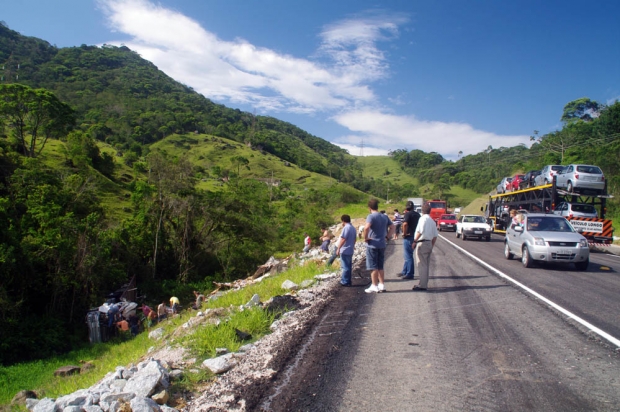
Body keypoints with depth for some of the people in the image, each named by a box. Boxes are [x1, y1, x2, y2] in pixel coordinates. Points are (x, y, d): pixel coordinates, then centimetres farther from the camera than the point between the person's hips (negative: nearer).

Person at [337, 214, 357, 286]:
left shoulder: (346, 228, -17)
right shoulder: (353, 228, 11)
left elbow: (343, 239, -21)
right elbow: (354, 239, 19)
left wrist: (338, 249, -18)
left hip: (344, 251, -9)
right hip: (350, 250, 9)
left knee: (345, 267, -3)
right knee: (349, 266, 13)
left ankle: (345, 281, 1)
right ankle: (348, 281, 20)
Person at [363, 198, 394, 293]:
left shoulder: (371, 216, -14)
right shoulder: (384, 216, 7)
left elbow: (366, 227, -30)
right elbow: (392, 227, 15)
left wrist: (365, 238, -17)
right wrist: (387, 236, 13)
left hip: (372, 245, -6)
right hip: (382, 244, 6)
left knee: (373, 267, 2)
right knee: (380, 266, 16)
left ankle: (374, 286, 6)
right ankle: (381, 285, 19)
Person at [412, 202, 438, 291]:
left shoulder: (423, 218, -11)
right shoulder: (432, 221, 13)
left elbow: (420, 231, -22)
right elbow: (435, 236, 14)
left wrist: (414, 241, -14)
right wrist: (431, 246, 20)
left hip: (422, 243, -8)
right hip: (429, 243, 8)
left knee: (421, 265, -4)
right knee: (426, 265, 14)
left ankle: (422, 285, -3)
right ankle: (424, 284, 20)